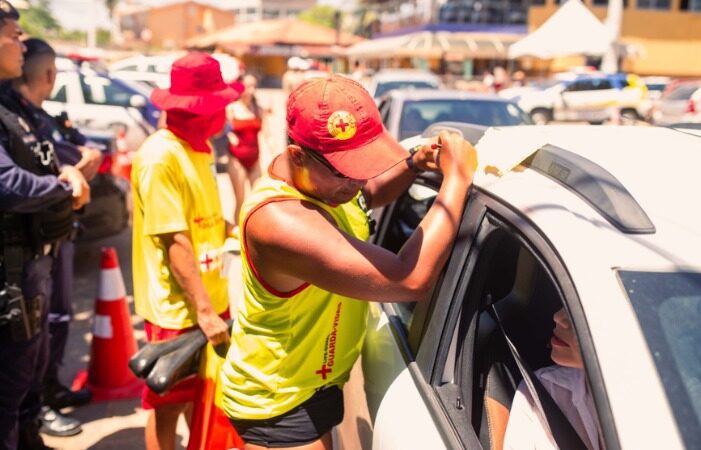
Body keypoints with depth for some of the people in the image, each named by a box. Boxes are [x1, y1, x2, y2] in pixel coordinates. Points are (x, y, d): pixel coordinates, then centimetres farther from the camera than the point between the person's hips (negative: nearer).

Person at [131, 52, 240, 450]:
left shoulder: (200, 147, 7)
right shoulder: (160, 157, -22)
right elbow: (175, 242, -24)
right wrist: (203, 310, -24)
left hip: (211, 297, 9)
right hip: (178, 307, -9)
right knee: (169, 405, 9)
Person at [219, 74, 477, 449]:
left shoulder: (321, 178, -9)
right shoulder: (281, 221, -37)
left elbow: (366, 195, 15)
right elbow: (411, 281, -40)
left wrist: (412, 166, -5)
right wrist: (457, 178, -30)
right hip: (278, 403, -8)